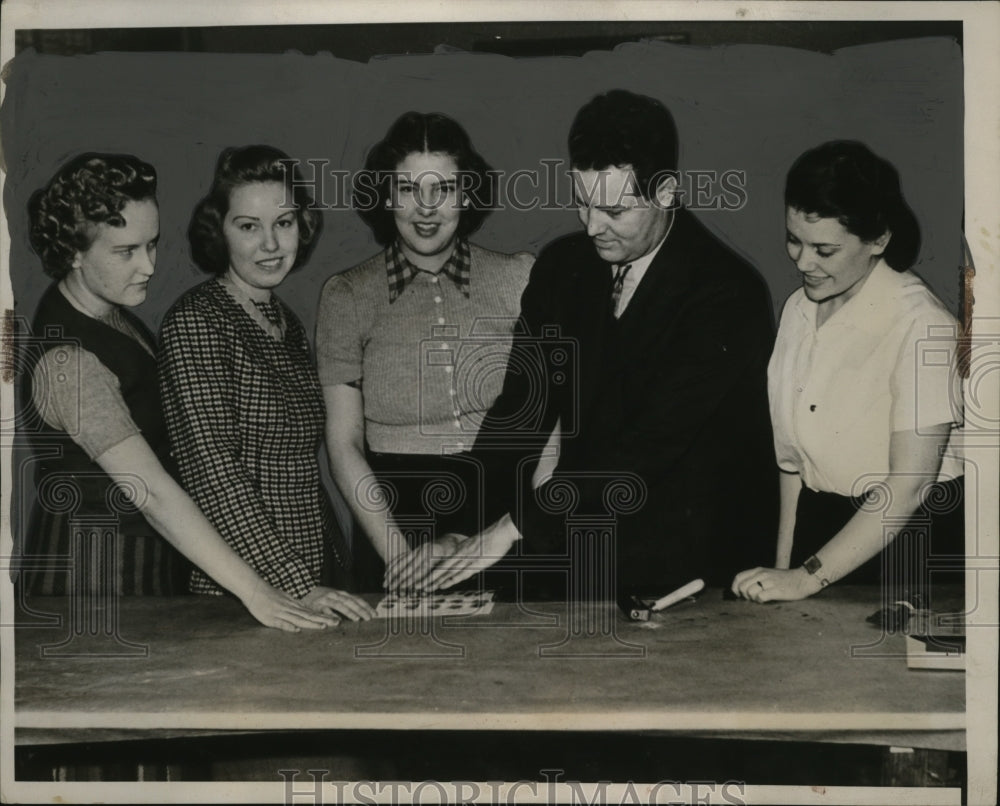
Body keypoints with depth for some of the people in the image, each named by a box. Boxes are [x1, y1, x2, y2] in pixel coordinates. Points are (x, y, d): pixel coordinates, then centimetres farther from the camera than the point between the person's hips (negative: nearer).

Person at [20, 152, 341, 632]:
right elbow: (152, 493, -31)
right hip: (95, 573, -9)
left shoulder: (111, 314, 5)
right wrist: (254, 592, -34)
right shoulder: (68, 362, -25)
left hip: (149, 556, 9)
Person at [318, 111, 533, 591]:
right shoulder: (346, 296, 3)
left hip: (506, 513, 1)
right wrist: (401, 557, -8)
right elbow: (343, 444, 1)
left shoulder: (518, 278, 4)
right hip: (396, 516, 0)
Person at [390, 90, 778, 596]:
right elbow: (521, 410, 2)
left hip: (697, 574, -4)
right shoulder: (561, 266, 4)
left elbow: (652, 442, -22)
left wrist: (516, 526, -24)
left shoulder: (729, 294, -15)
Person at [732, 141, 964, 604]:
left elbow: (909, 484, -19)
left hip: (911, 540, -5)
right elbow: (793, 454, 8)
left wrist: (806, 578, -19)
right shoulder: (798, 310, 4)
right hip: (820, 528, 5)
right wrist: (783, 566, 3)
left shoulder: (923, 327, -16)